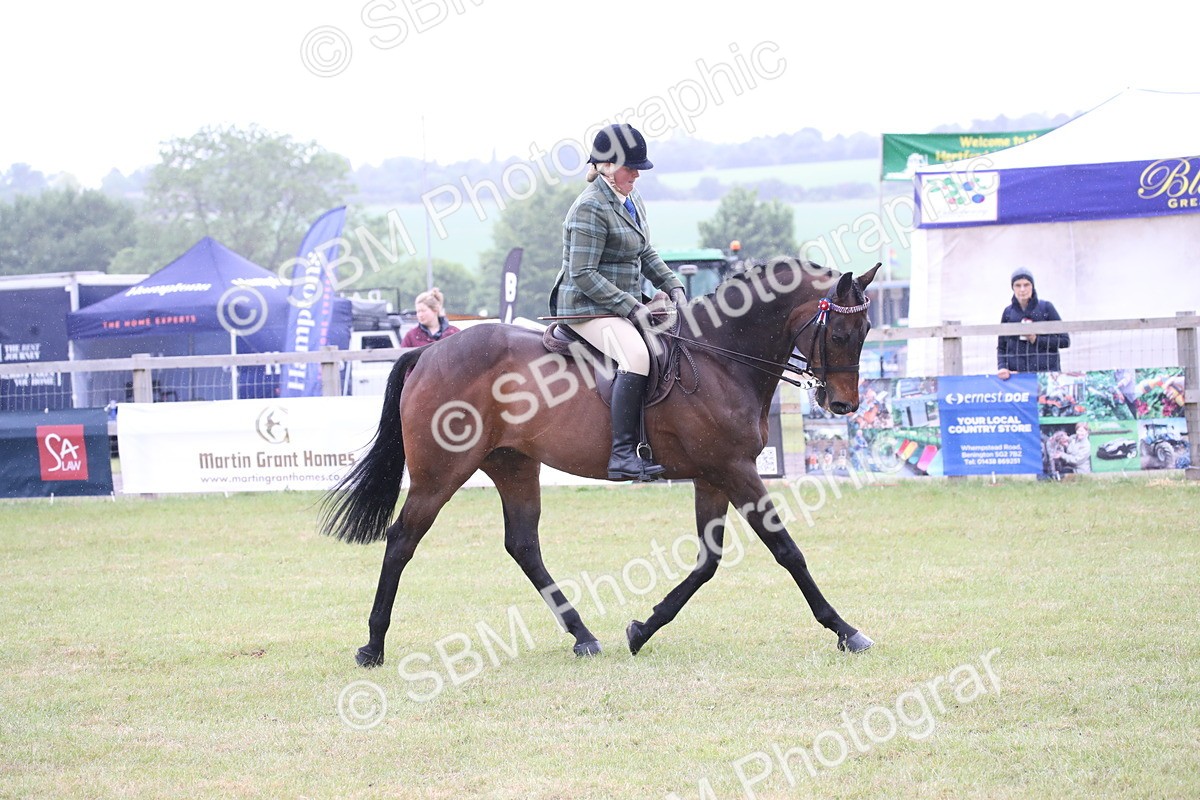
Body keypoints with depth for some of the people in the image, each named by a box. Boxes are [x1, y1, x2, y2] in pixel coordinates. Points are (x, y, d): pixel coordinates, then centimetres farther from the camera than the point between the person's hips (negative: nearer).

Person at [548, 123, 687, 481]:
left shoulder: (631, 199, 13)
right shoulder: (590, 208, -16)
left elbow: (646, 255, 23)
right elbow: (583, 274, -21)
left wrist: (672, 286, 6)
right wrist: (630, 307, -23)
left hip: (623, 306, 10)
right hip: (588, 308, -10)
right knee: (636, 356, -34)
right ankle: (622, 454, -38)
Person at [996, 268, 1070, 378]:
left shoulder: (1046, 308, 4)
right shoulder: (1008, 312, 11)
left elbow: (1065, 340, 3)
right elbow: (1001, 347, 14)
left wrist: (1036, 340, -8)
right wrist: (1002, 367, -4)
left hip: (1045, 372, -2)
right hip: (1016, 373, 2)